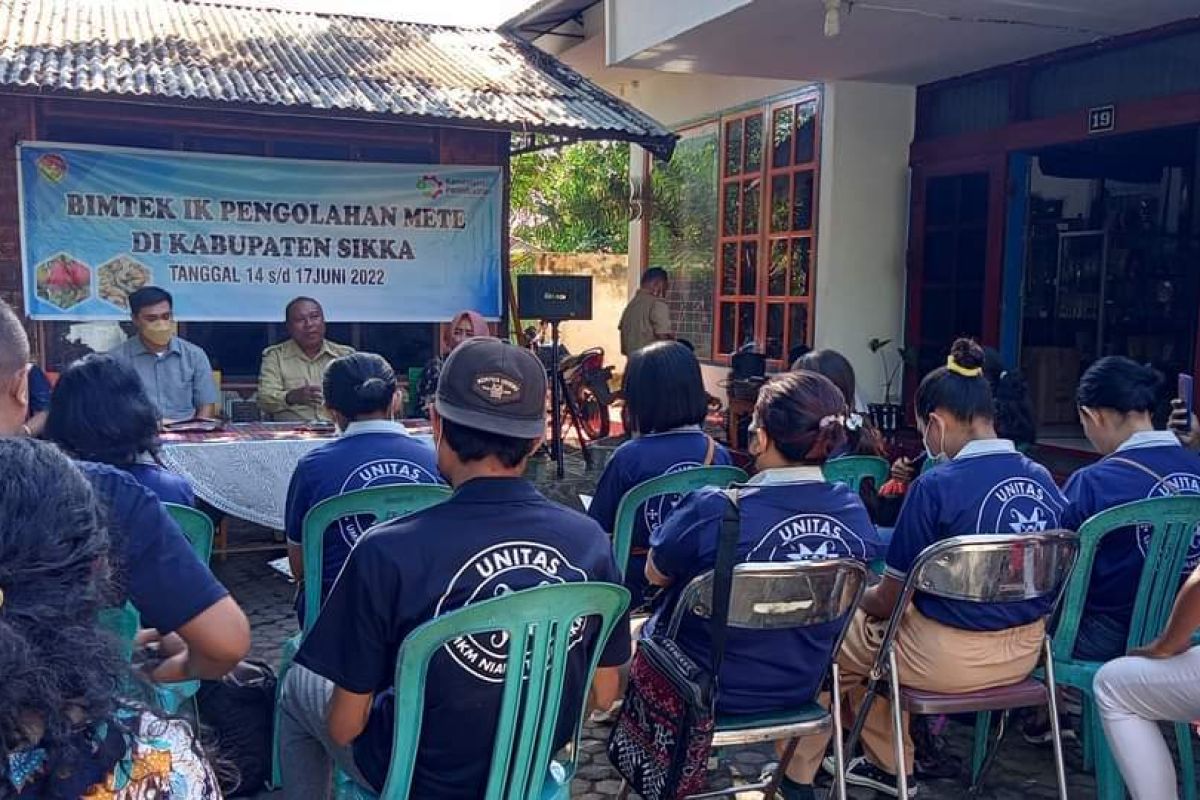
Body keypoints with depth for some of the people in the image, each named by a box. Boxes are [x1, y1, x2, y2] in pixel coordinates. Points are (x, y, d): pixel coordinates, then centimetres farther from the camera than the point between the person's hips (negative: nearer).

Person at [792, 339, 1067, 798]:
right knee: (869, 621, 29)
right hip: (1023, 652, 7)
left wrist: (854, 599, 11)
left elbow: (891, 597, -12)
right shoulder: (1043, 480, -2)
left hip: (949, 658, -7)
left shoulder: (936, 487, -20)